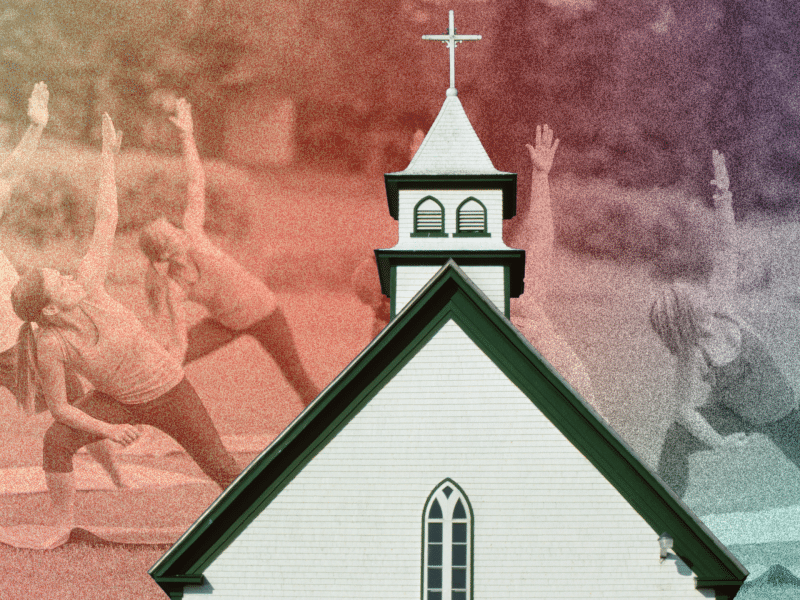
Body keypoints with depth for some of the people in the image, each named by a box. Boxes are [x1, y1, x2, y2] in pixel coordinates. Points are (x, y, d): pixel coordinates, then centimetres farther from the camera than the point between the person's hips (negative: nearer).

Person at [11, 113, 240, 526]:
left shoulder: (87, 289, -24)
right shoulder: (49, 348, -25)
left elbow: (106, 222, -20)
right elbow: (58, 408, -13)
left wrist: (108, 154, -19)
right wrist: (107, 430, -22)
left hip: (169, 390, 0)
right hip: (118, 401, 0)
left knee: (220, 467, 5)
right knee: (57, 442, -21)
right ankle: (65, 531, -8)